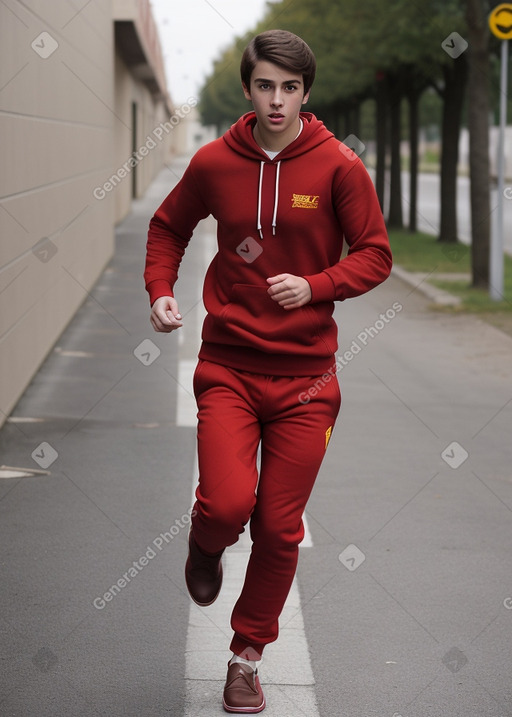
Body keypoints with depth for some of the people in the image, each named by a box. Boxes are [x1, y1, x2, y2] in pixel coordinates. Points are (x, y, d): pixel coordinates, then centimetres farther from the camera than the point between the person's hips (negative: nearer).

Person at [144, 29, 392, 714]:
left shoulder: (339, 166, -5)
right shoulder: (214, 163, 0)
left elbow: (375, 254, 0)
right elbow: (169, 226, 17)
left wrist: (316, 285, -16)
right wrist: (160, 289, 1)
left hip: (305, 375, 0)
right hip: (228, 366, 0)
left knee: (280, 527, 4)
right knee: (229, 503, -19)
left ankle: (247, 657, 26)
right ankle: (206, 546, 20)